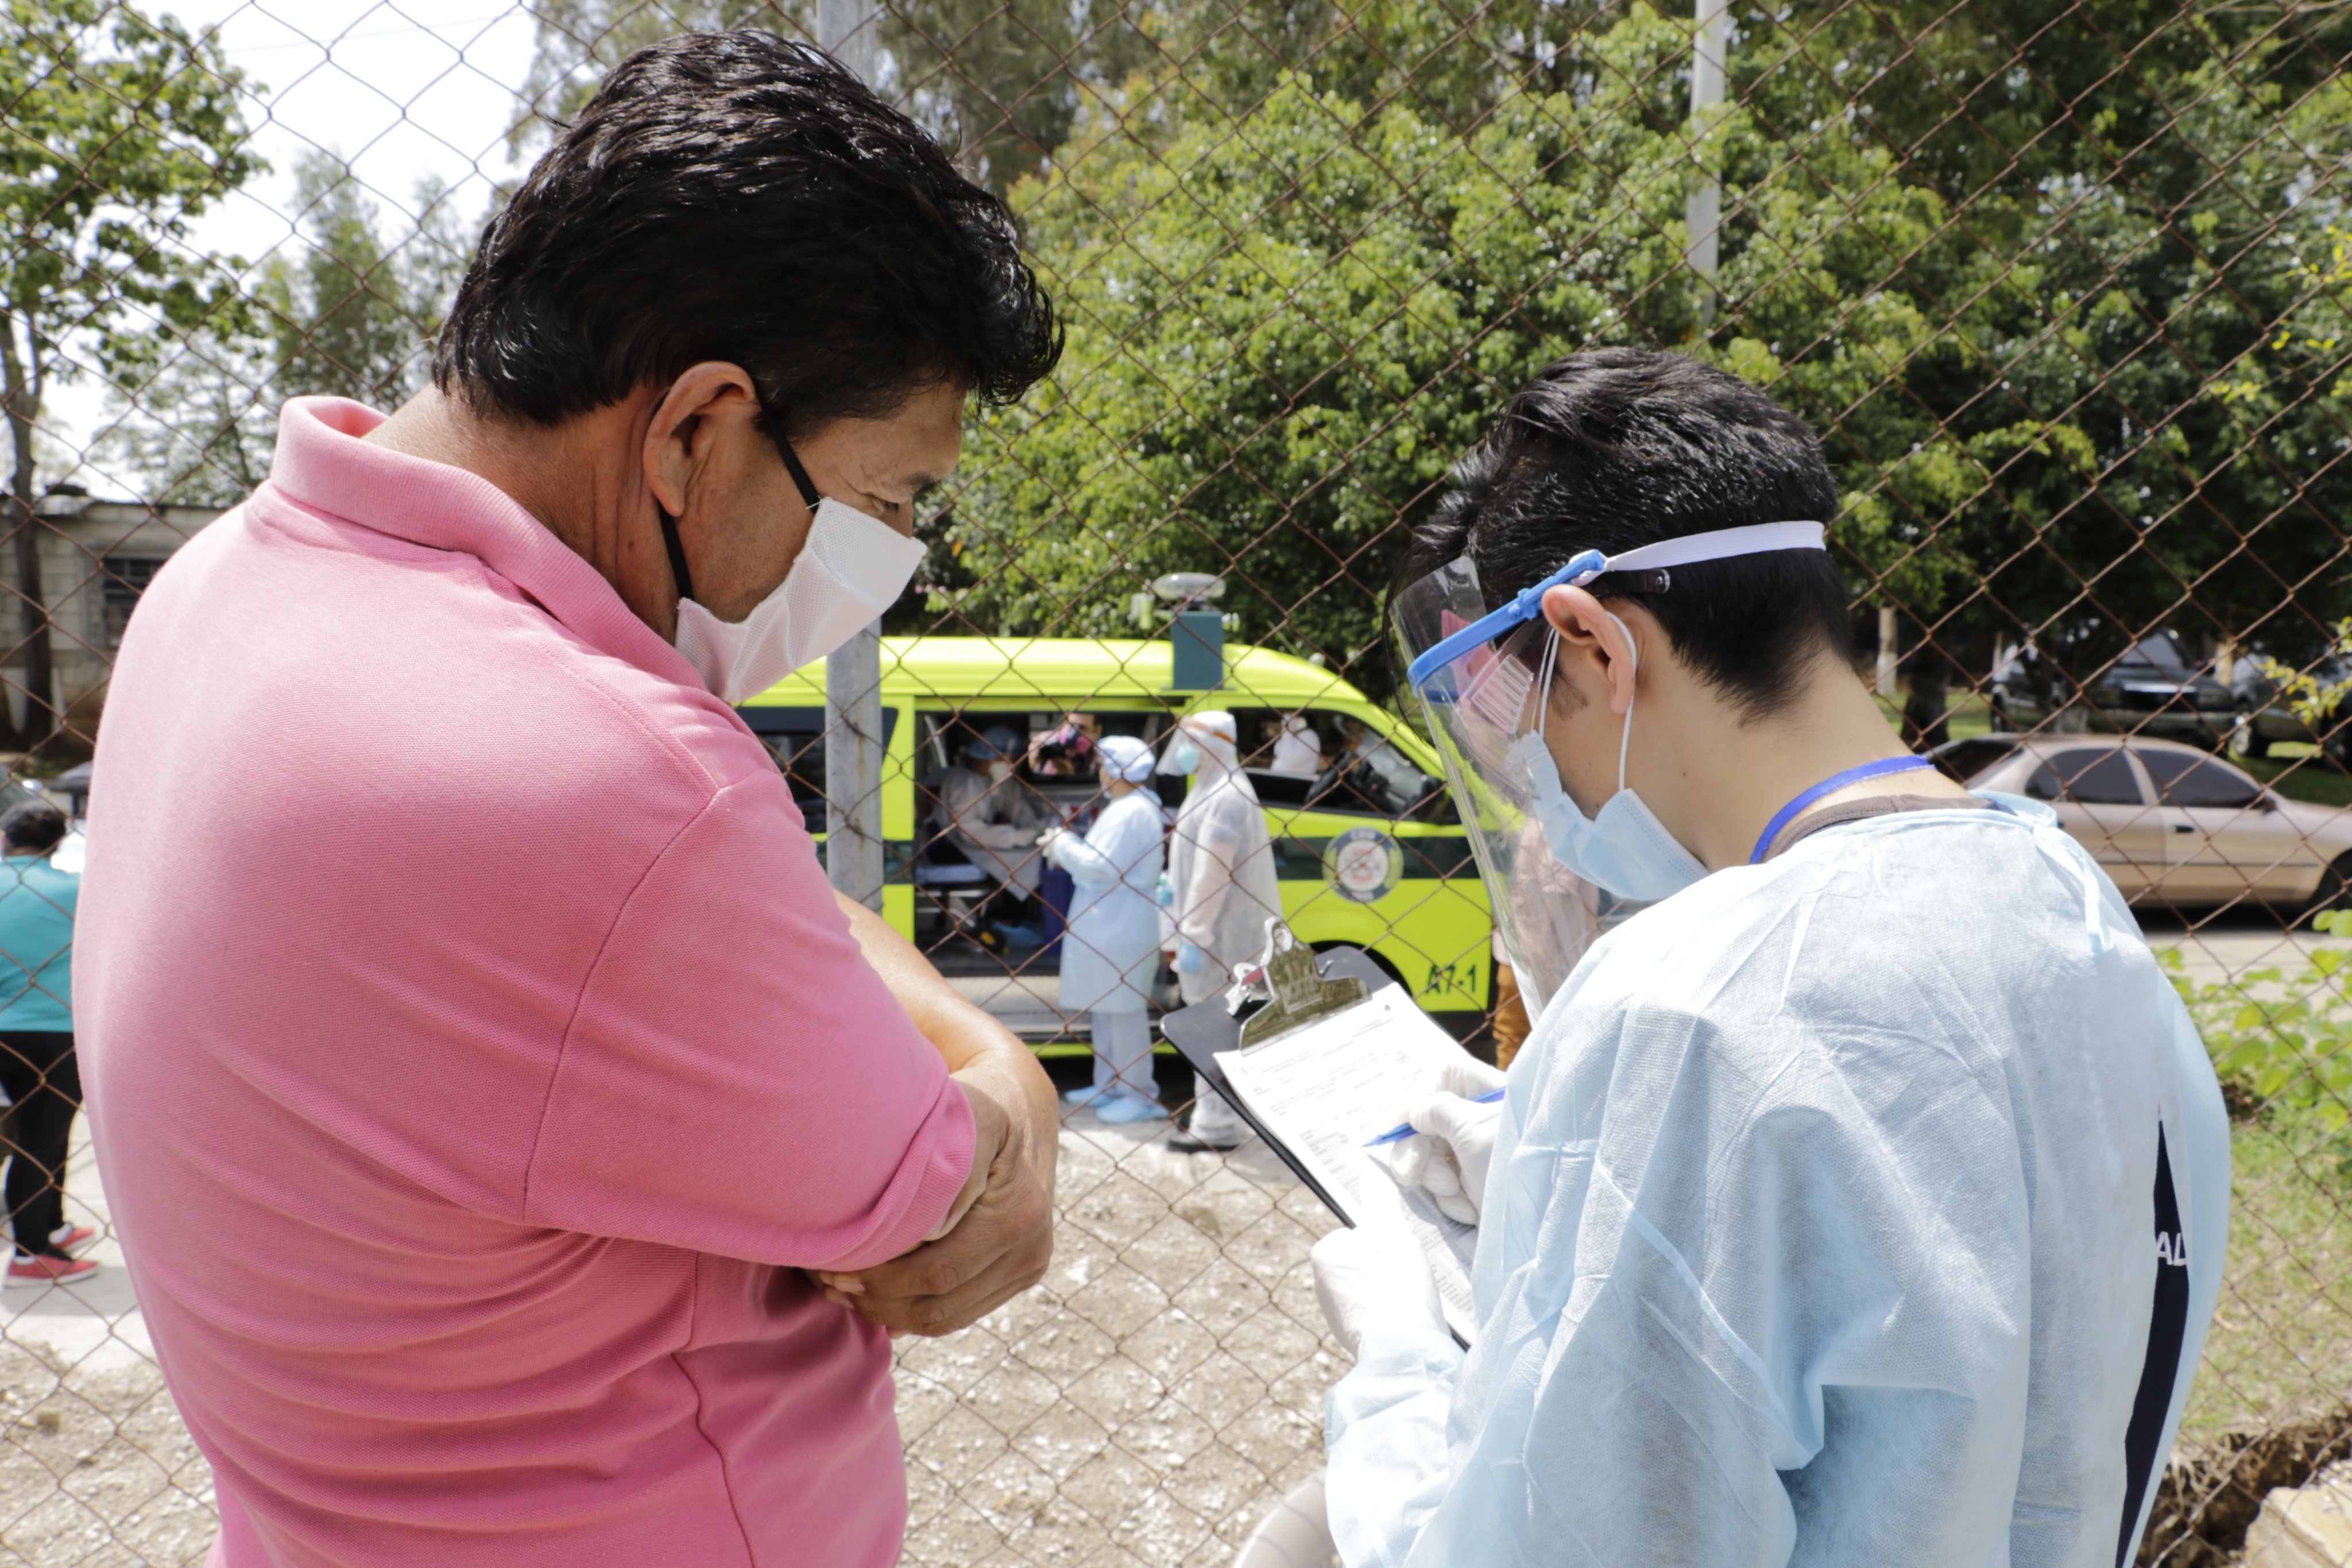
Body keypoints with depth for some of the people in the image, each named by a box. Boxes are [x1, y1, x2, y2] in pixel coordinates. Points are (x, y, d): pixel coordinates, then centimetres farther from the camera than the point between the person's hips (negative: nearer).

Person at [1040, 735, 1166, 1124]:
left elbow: (1101, 867, -21)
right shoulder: (1124, 808, 16)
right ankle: (1108, 1086, 27)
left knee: (1123, 1008, -6)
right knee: (1105, 1007, 17)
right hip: (1107, 926, 11)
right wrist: (1067, 850, 11)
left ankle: (1140, 1097, 0)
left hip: (1121, 929, -11)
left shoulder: (1131, 812, -18)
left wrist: (1062, 844, -8)